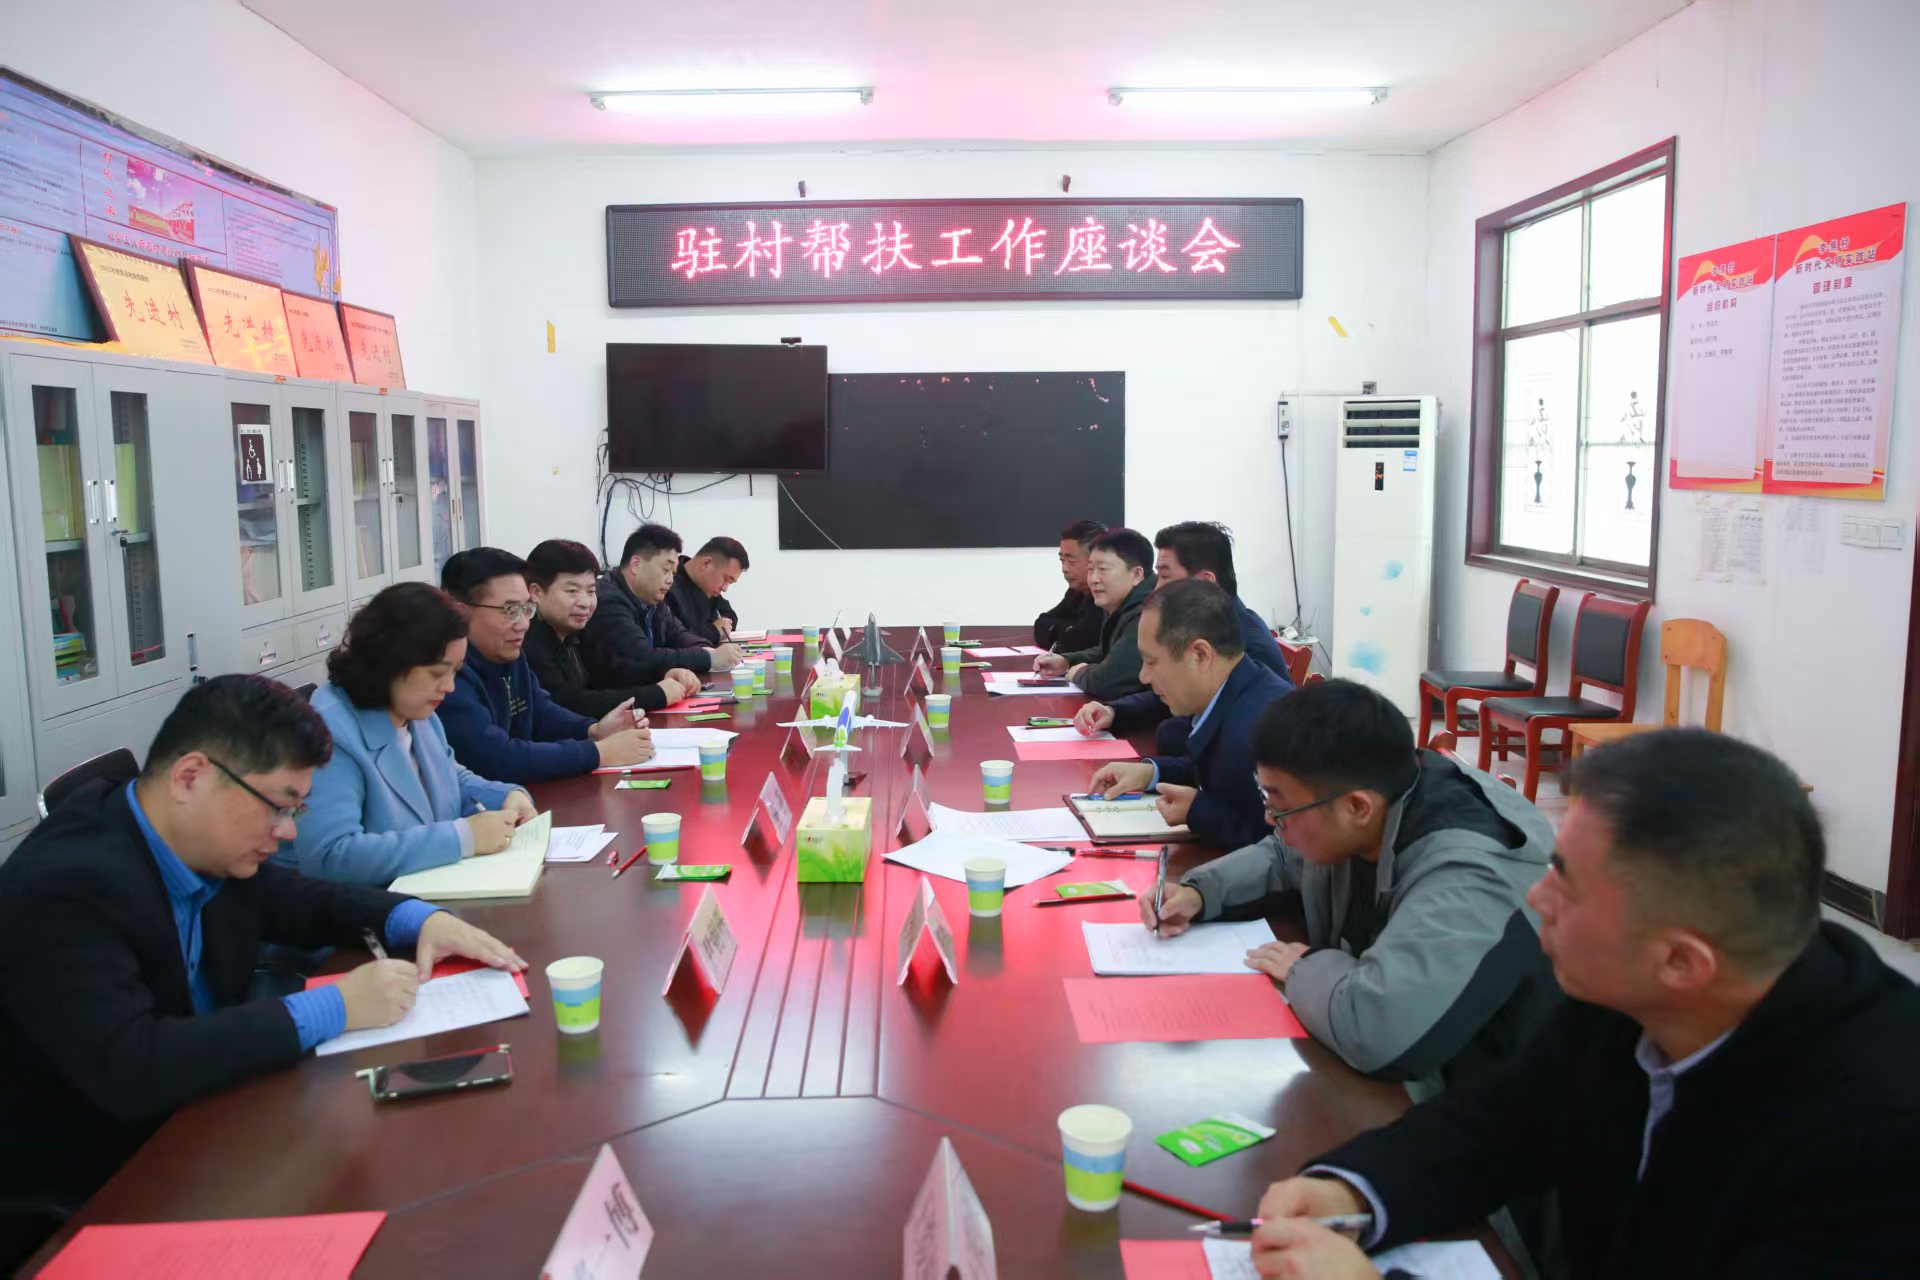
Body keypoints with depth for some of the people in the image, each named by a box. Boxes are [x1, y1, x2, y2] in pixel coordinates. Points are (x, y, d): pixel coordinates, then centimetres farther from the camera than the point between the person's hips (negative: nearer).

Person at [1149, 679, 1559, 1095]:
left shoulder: (1471, 878, -33)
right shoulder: (1354, 826, -8)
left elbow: (1372, 1028, -46)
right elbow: (1282, 856, 15)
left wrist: (1305, 969, -26)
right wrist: (1198, 892, -2)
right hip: (1374, 1076, 7)